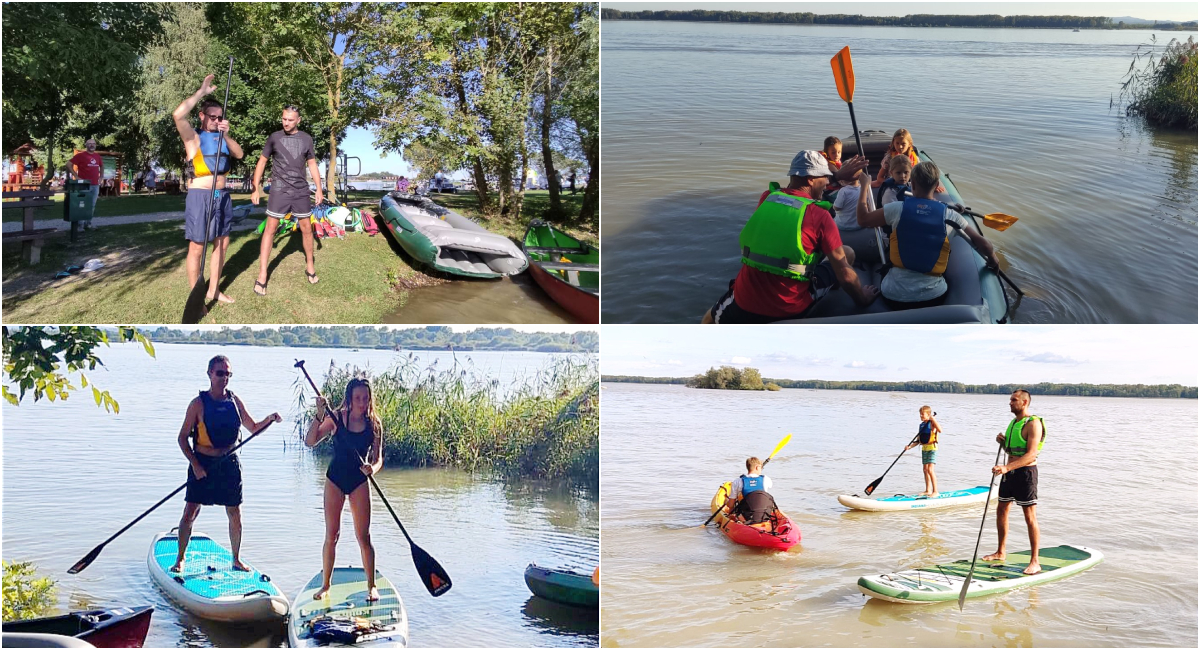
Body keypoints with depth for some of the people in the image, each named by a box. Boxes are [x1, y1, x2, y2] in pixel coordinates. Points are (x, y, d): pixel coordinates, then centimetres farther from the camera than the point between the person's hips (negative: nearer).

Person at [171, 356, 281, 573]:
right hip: (203, 463, -3)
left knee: (235, 515, 7)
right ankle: (180, 559, 13)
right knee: (190, 513, -4)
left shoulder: (234, 401, 4)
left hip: (229, 463, 3)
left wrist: (269, 419, -5)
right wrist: (195, 465, -14)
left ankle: (236, 559, 22)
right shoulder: (199, 404, -8)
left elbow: (253, 427, 14)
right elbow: (183, 437, -6)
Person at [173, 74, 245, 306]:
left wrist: (226, 135, -16)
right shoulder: (193, 137, -4)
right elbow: (178, 115, -23)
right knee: (197, 247, -2)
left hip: (222, 195, 6)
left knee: (222, 243, 12)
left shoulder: (222, 137, 14)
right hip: (200, 195, -6)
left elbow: (239, 154, -1)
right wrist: (202, 91, -19)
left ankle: (213, 290, 24)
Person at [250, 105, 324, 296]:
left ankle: (310, 266, 24)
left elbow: (312, 165, 12)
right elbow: (262, 162, 5)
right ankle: (262, 276, -5)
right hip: (279, 191, -2)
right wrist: (256, 189, 0)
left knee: (306, 229, 6)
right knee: (270, 229, -5)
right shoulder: (274, 137, -1)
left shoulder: (306, 139, 5)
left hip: (301, 191, 2)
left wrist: (319, 189, 5)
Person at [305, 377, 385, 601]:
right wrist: (319, 415, -25)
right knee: (331, 534, 3)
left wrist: (372, 468, -25)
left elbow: (378, 458, -2)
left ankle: (371, 586, 9)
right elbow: (310, 441, -14)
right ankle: (325, 585, 15)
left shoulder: (374, 425, -3)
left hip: (359, 482, 0)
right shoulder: (336, 418, -7)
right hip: (335, 479, 0)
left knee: (363, 536, 0)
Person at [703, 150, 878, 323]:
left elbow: (797, 190, 29)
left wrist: (837, 175, 34)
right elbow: (845, 274, -8)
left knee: (709, 321, 36)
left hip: (744, 306, 3)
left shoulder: (766, 198, 4)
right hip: (791, 311, -3)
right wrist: (863, 298, 10)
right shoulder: (820, 216, -11)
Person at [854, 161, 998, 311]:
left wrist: (864, 186, 16)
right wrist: (993, 259, 20)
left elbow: (863, 220, 4)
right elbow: (983, 244, -1)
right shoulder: (949, 216, -6)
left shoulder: (897, 209, -9)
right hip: (933, 298, 0)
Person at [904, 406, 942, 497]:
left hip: (932, 448, -8)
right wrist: (910, 446, 0)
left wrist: (932, 419, -28)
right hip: (924, 448, 8)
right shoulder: (921, 425, 11)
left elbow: (940, 430, -31)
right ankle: (928, 490, 21)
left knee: (930, 470, -14)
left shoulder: (932, 423, -10)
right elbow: (918, 441, 13)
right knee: (925, 470, 11)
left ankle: (935, 491, -9)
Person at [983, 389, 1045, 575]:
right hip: (1009, 472, 9)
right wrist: (1003, 442, 1)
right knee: (1001, 510, 15)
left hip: (1026, 472, -9)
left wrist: (1007, 467, -33)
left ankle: (1034, 562, -3)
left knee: (1030, 517, -6)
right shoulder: (1014, 422, 14)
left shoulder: (1033, 423, -15)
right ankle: (1000, 553, 28)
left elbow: (1031, 455, -24)